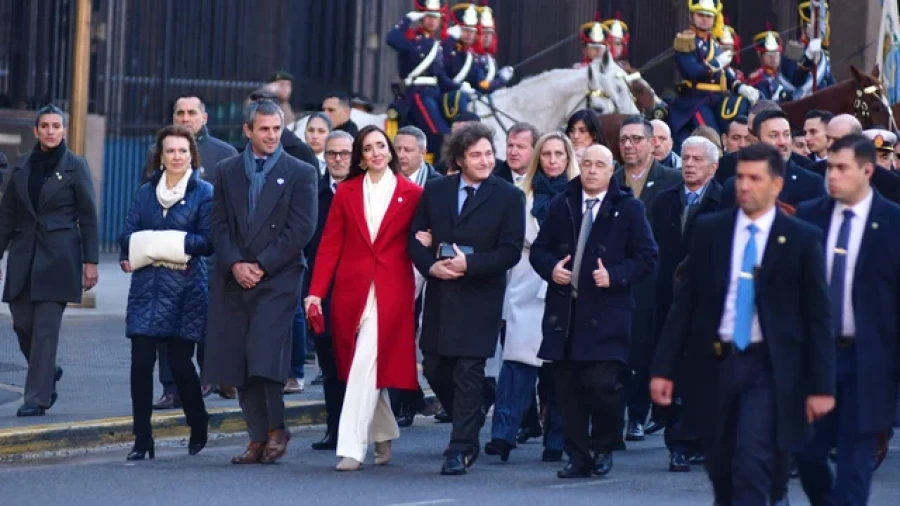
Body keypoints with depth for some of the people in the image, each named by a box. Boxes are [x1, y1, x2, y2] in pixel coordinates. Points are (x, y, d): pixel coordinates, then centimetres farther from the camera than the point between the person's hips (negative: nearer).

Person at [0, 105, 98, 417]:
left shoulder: (75, 166, 0)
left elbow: (88, 218, -1)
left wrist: (90, 262, -7)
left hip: (58, 258, -4)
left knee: (46, 328, -7)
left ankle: (37, 398, -4)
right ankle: (48, 373, 30)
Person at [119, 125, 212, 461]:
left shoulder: (204, 193, 1)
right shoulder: (146, 192, 13)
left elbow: (208, 241, -7)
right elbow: (128, 235, 7)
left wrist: (168, 244, -15)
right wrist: (128, 256, -13)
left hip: (185, 288, -3)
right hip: (146, 286, 3)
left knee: (180, 362, 0)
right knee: (141, 361, -6)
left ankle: (198, 430, 22)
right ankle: (142, 439, 0)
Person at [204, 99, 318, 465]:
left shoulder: (300, 174, 2)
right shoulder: (228, 171, 13)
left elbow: (301, 229, -5)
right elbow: (220, 224, 8)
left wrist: (262, 266, -9)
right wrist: (234, 264, -7)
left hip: (278, 279, -4)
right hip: (234, 279, 4)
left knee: (265, 356, -15)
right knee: (237, 361, 2)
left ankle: (276, 430, 2)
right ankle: (258, 437, 8)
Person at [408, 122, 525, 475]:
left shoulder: (508, 197, -2)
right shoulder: (435, 191, 8)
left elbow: (511, 251, -7)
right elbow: (415, 237, 9)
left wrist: (468, 266, -17)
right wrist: (430, 265, -10)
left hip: (479, 297, -4)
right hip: (439, 294, 4)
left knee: (468, 372, -6)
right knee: (434, 368, 8)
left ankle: (460, 450, -1)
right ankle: (469, 429, 29)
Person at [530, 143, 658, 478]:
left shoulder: (628, 209, 2)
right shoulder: (561, 205, 12)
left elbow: (646, 258, 0)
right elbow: (539, 249, 17)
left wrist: (614, 276, -13)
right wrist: (551, 268, -4)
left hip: (606, 314, -4)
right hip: (564, 311, 4)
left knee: (601, 384, -13)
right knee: (568, 387, 3)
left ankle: (604, 447, 12)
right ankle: (578, 458, 12)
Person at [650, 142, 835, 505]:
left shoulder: (801, 240, -1)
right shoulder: (709, 230, 5)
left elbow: (818, 317, 0)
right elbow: (684, 303, 6)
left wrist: (821, 386, -4)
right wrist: (664, 367, 0)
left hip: (768, 369, -3)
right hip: (714, 365, 3)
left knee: (752, 472, -14)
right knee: (721, 473, 10)